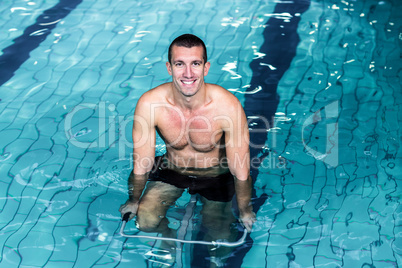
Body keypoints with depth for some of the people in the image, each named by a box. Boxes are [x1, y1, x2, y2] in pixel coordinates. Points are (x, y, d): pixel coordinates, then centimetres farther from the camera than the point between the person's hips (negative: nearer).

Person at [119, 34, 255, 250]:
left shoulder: (228, 106, -32)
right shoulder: (149, 104, -28)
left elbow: (241, 171, -20)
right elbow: (141, 165, -13)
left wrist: (244, 210, -10)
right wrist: (134, 200, -1)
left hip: (216, 174, -1)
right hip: (171, 170, 1)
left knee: (216, 231, 5)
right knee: (145, 221, -16)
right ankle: (168, 236, 18)